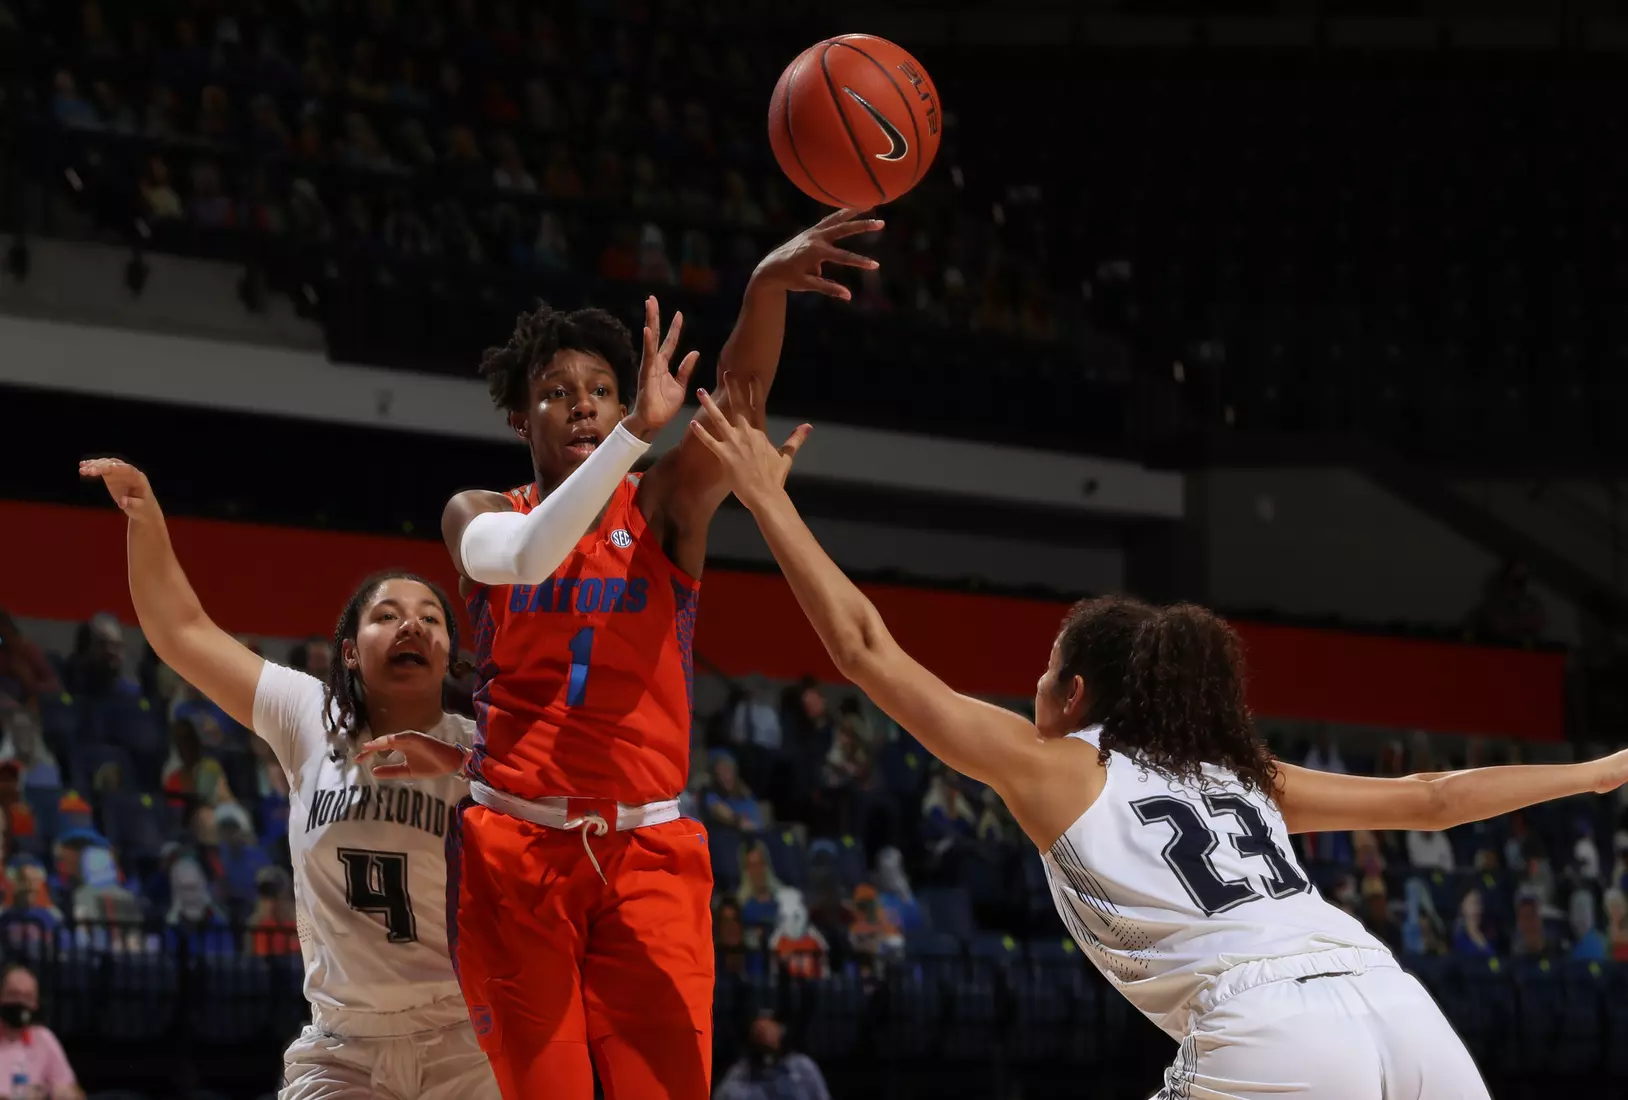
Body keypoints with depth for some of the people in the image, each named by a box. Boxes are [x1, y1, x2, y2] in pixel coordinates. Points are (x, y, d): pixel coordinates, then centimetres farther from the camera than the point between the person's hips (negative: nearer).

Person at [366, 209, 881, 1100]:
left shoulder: (663, 506, 7)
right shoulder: (479, 515, 6)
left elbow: (740, 397, -13)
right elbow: (529, 555, -19)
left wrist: (767, 288, -34)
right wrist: (639, 430, -32)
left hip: (649, 850, 0)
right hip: (517, 848, 0)